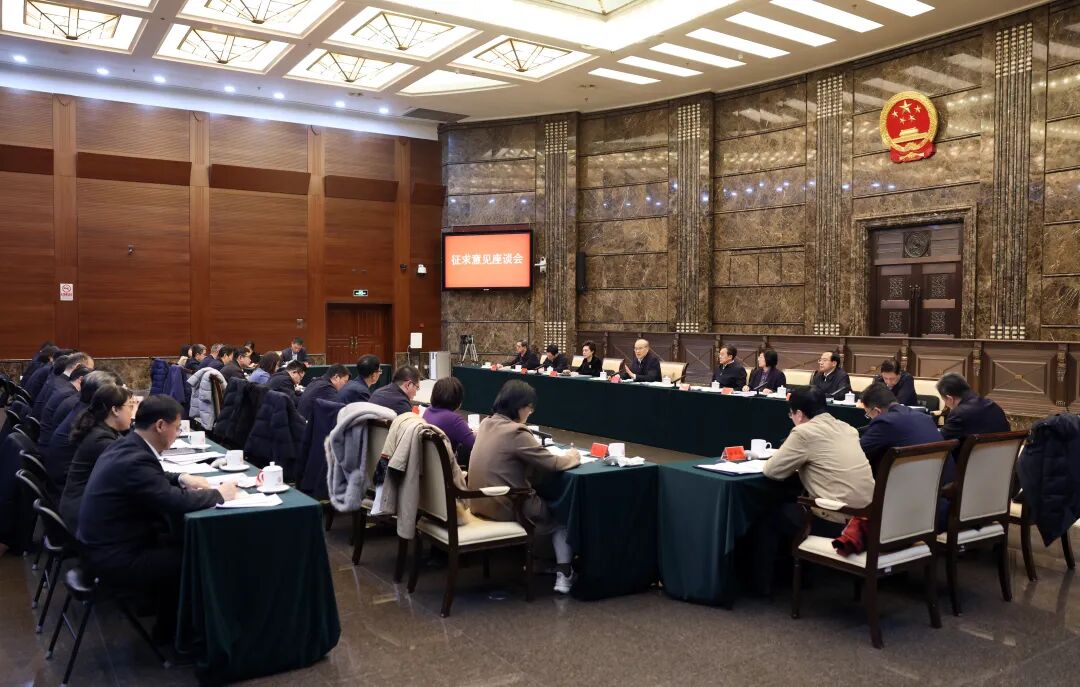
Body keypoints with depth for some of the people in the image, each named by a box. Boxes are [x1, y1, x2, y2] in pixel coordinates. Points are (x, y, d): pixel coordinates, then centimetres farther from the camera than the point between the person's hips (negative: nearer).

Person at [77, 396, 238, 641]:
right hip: (113, 558, -10)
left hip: (102, 543, 10)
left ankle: (167, 623, 32)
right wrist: (219, 494, -14)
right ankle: (170, 630, 22)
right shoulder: (135, 460, -28)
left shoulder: (125, 446, 2)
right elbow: (176, 502, -29)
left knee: (177, 547, 19)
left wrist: (182, 478, 4)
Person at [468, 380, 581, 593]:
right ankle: (563, 574, 11)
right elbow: (553, 464, -16)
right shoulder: (516, 432, -21)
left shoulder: (487, 424, 4)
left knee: (546, 504, 27)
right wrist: (572, 456, 5)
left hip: (481, 504, 7)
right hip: (505, 509, -7)